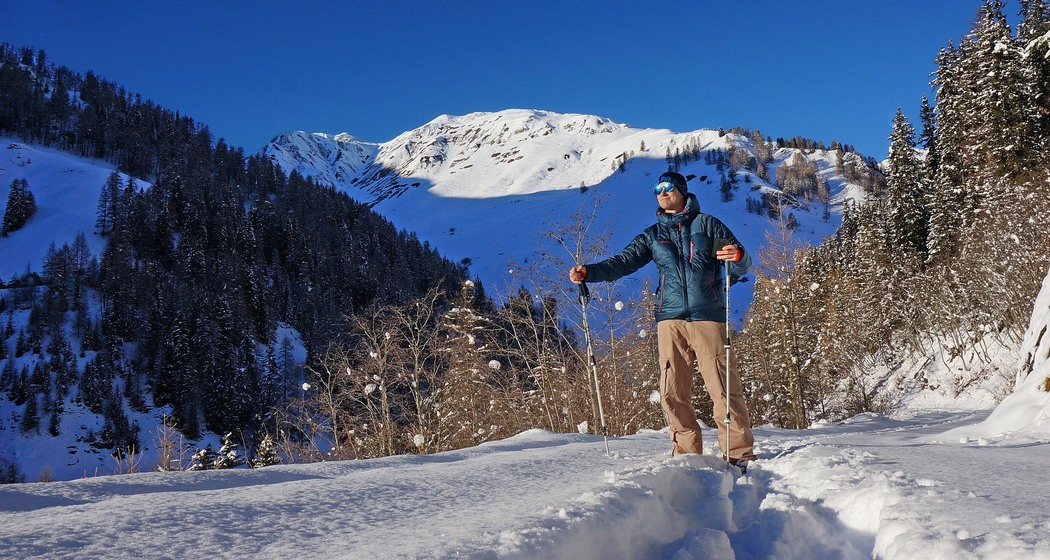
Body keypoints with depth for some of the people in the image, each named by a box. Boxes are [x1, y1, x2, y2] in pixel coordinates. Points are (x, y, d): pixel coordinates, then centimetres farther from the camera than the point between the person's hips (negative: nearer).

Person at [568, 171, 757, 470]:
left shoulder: (707, 224, 12)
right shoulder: (653, 235, 21)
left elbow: (741, 266, 8)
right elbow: (623, 261, 11)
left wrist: (737, 257, -17)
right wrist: (588, 272, -6)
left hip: (708, 316, -3)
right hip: (670, 319, 3)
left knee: (724, 387, -7)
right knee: (673, 391, -2)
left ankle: (740, 453, -1)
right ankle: (687, 453, 7)